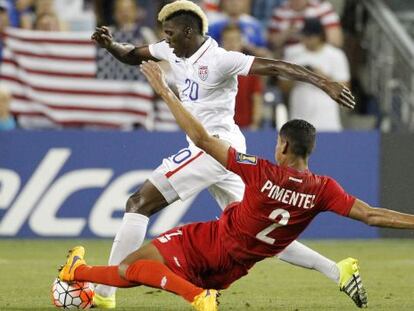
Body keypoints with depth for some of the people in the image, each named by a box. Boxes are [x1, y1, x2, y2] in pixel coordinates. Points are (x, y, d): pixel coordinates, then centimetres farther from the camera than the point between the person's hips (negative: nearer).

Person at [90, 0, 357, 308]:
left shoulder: (219, 60, -15)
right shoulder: (172, 51, 10)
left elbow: (274, 66, -21)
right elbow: (132, 55, 22)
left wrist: (323, 82, -32)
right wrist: (110, 45, -1)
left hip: (217, 145, -9)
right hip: (208, 148, 9)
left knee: (139, 203, -10)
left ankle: (104, 291, -10)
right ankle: (335, 271, 9)